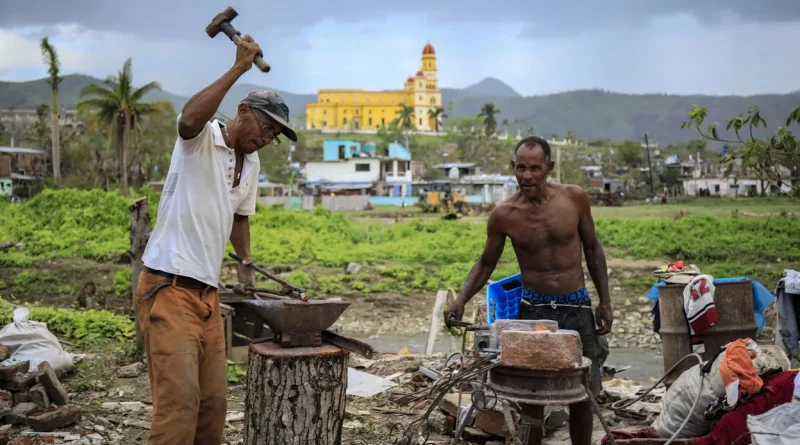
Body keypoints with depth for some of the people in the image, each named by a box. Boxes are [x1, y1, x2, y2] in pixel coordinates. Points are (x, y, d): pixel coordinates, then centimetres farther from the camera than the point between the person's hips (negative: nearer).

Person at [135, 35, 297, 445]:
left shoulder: (251, 164, 17)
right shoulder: (201, 139, -7)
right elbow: (190, 118, -32)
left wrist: (246, 265, 24)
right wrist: (238, 68, -29)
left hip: (207, 292, 8)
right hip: (168, 287, -8)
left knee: (213, 399, 8)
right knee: (179, 397, -14)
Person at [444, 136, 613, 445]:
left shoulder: (574, 198, -7)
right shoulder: (504, 215, -9)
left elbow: (592, 248, 6)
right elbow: (486, 263, 4)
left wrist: (605, 301, 3)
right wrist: (461, 300, -11)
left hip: (576, 307, 1)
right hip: (533, 310, -1)